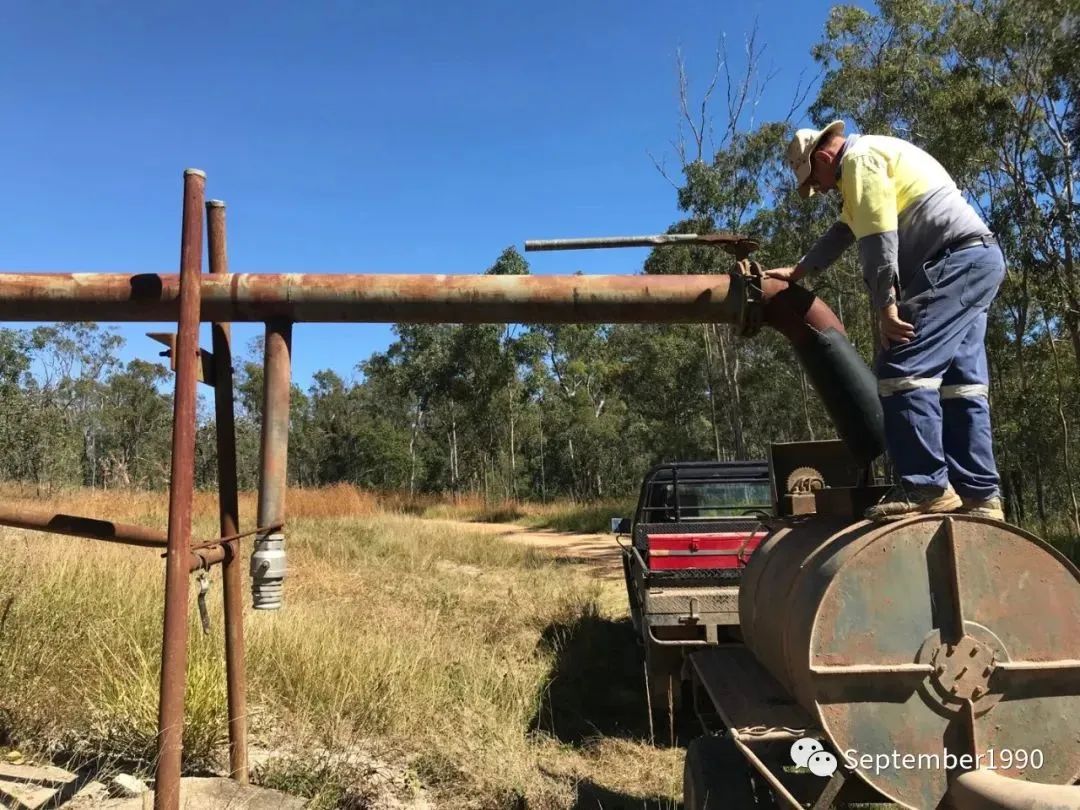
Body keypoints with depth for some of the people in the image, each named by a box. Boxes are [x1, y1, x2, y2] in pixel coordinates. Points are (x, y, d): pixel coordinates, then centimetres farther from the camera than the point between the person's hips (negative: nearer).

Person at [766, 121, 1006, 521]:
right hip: (977, 261, 11)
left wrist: (886, 307, -17)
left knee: (903, 367, -16)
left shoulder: (859, 158, -5)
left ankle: (925, 487, -17)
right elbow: (844, 231, 38)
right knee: (960, 379, 6)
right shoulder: (869, 160, 29)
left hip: (955, 261, -11)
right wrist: (797, 271, 43)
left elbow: (877, 239, -16)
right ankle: (978, 495, 5)